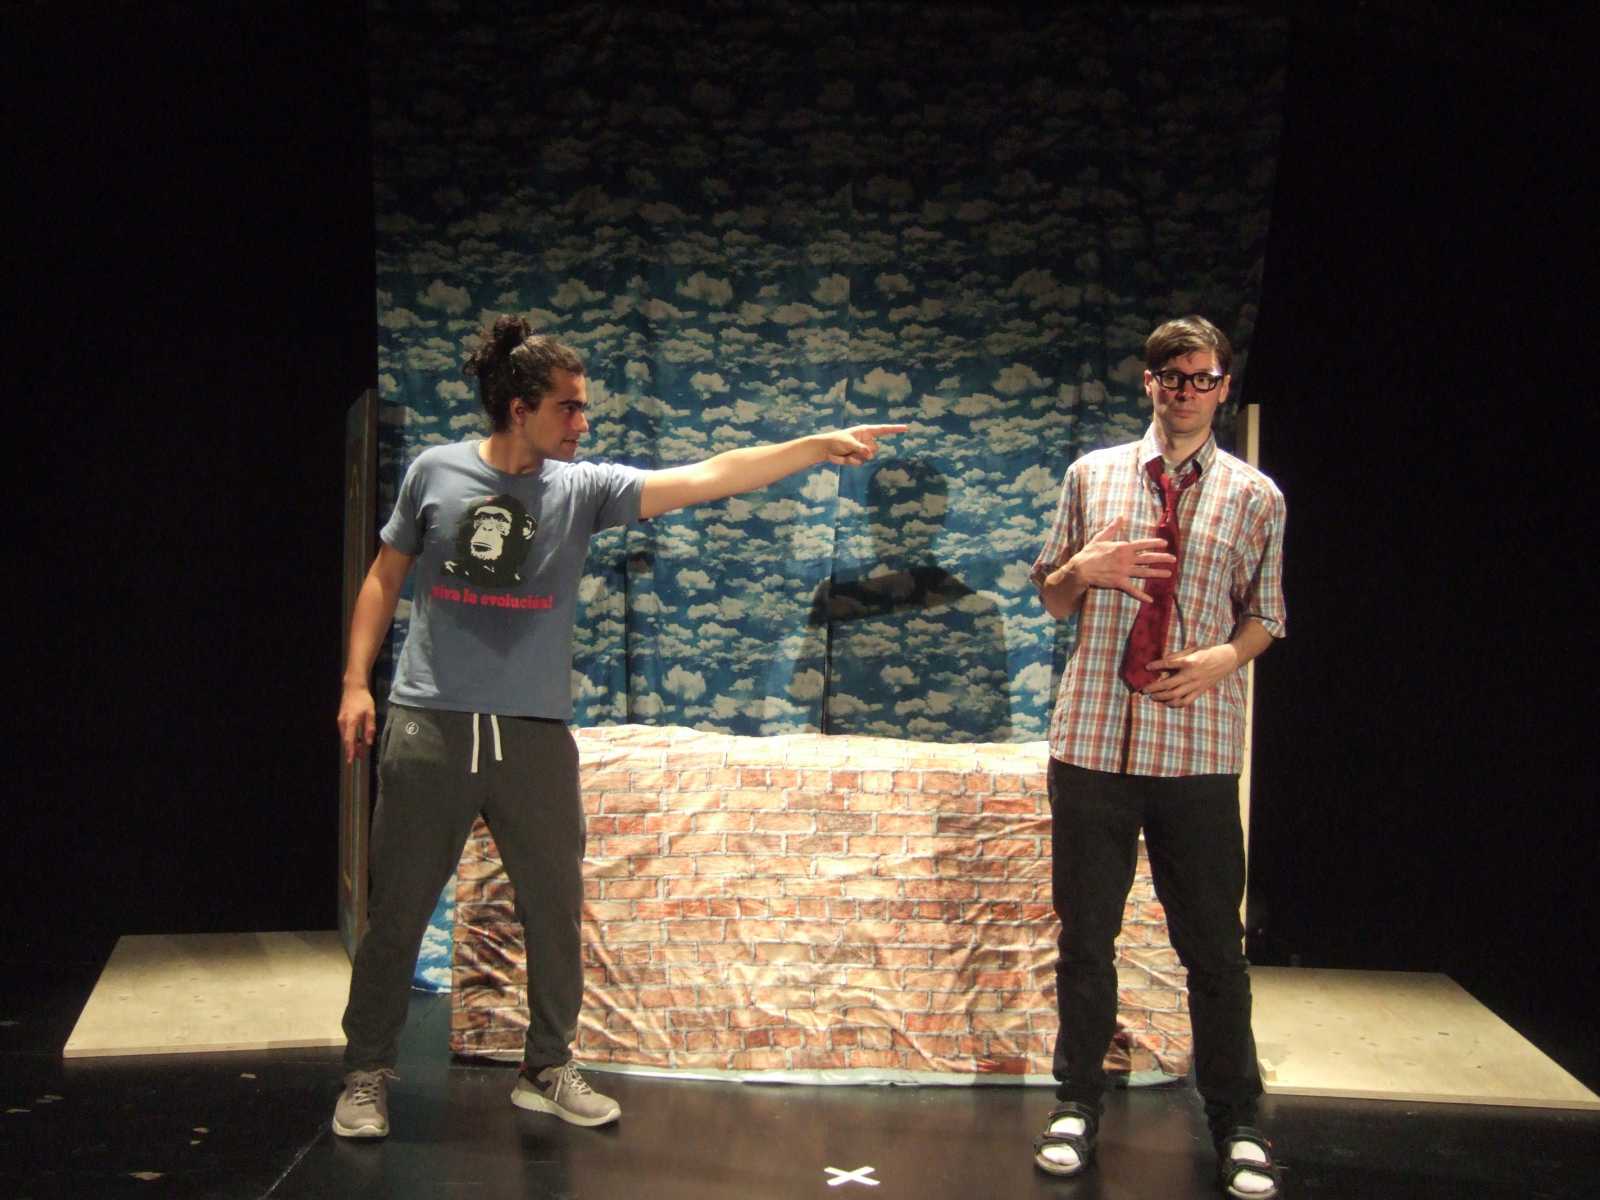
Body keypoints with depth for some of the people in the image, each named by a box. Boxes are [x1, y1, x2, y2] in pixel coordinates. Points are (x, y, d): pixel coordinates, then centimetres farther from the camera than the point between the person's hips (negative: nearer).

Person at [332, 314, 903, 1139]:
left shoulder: (583, 488, 1)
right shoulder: (436, 472, 1)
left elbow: (707, 478, -6)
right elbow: (384, 577, 10)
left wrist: (820, 446, -12)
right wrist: (357, 681, 4)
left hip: (534, 733, 2)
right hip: (428, 727, -2)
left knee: (556, 909, 8)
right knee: (396, 912, 5)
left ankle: (547, 1070, 25)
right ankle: (367, 1075, 20)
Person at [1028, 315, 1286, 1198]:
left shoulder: (1254, 496, 6)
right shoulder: (1091, 475, 8)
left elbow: (1263, 614, 11)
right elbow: (1050, 597, 13)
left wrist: (1225, 656, -10)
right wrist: (1082, 569, -9)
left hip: (1199, 749, -1)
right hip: (1093, 737, 1)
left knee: (1213, 942, 7)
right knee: (1085, 933, 10)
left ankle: (1235, 1123, 23)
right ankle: (1077, 1103, 27)